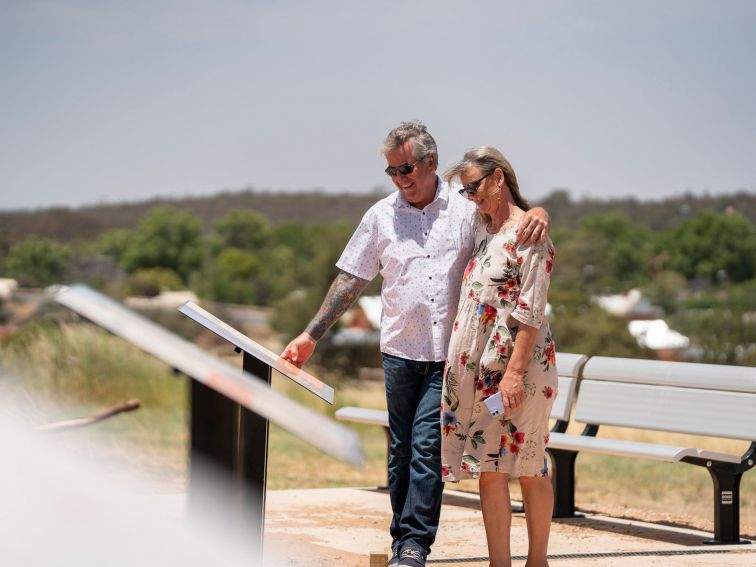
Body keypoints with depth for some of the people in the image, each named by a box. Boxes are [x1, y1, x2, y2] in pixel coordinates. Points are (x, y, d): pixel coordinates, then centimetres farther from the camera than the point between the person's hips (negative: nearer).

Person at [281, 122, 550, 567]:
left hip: (449, 353, -2)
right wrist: (311, 337, 7)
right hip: (401, 351, 2)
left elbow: (516, 216, 9)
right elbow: (351, 280, 10)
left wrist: (539, 213, -17)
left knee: (427, 446, -9)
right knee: (401, 449, 5)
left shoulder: (468, 210, 2)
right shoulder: (381, 216, 6)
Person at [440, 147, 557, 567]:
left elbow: (531, 313, -16)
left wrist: (515, 372, -20)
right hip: (480, 366, 7)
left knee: (529, 467, 3)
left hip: (522, 363, -7)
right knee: (488, 469, 3)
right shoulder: (483, 230, 14)